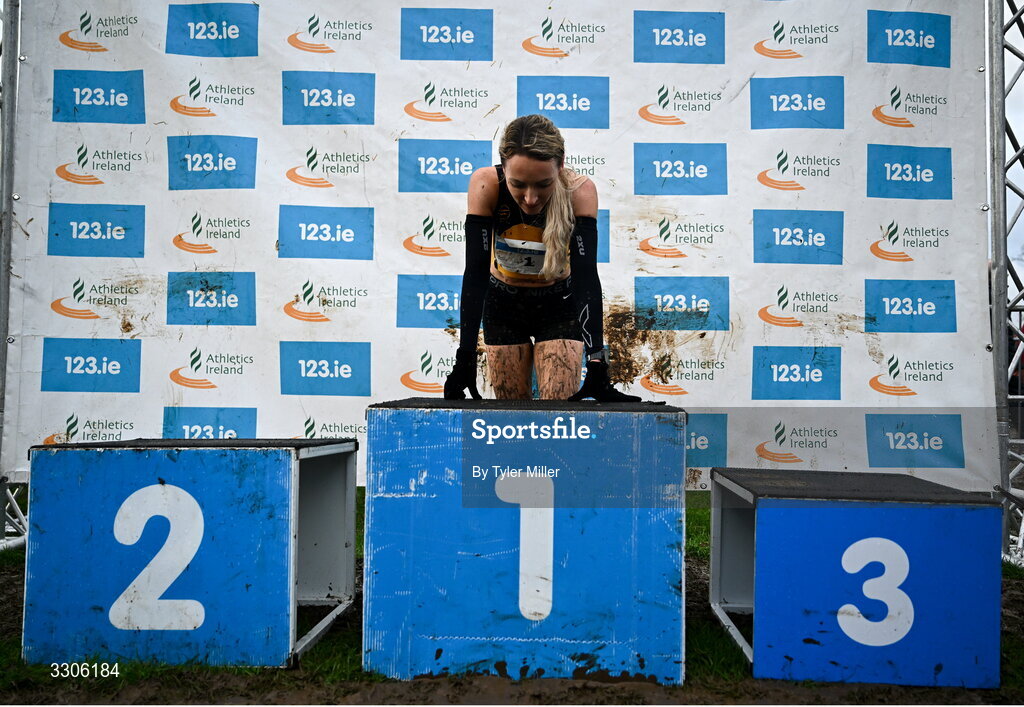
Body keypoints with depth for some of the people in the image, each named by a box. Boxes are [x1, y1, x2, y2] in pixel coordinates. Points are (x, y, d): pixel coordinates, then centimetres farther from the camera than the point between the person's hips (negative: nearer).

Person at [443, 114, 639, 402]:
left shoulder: (580, 191, -27)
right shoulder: (485, 184, -26)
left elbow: (586, 278, -32)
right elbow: (475, 273, -27)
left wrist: (597, 365, -41)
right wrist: (465, 359, -34)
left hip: (560, 306, -1)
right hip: (503, 305, 1)